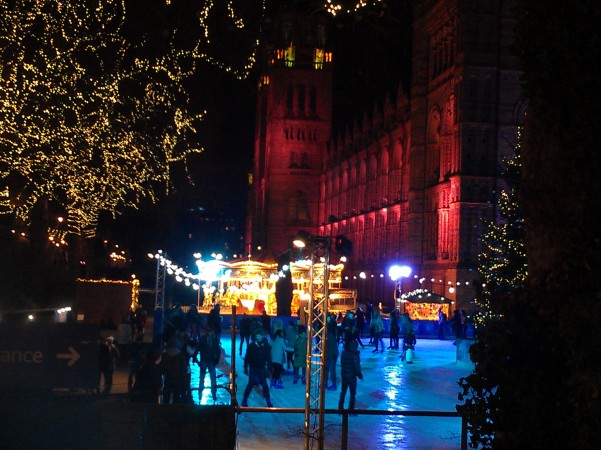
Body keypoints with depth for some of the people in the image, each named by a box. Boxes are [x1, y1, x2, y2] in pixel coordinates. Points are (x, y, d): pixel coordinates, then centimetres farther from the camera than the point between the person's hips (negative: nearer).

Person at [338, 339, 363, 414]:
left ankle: (340, 408, 23)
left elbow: (342, 363, 5)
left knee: (343, 392, 17)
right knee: (352, 394, 7)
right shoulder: (354, 354, -21)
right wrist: (360, 375, -5)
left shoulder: (344, 352, -3)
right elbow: (357, 366, -17)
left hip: (344, 375, 6)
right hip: (351, 376, -6)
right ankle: (351, 410, 11)